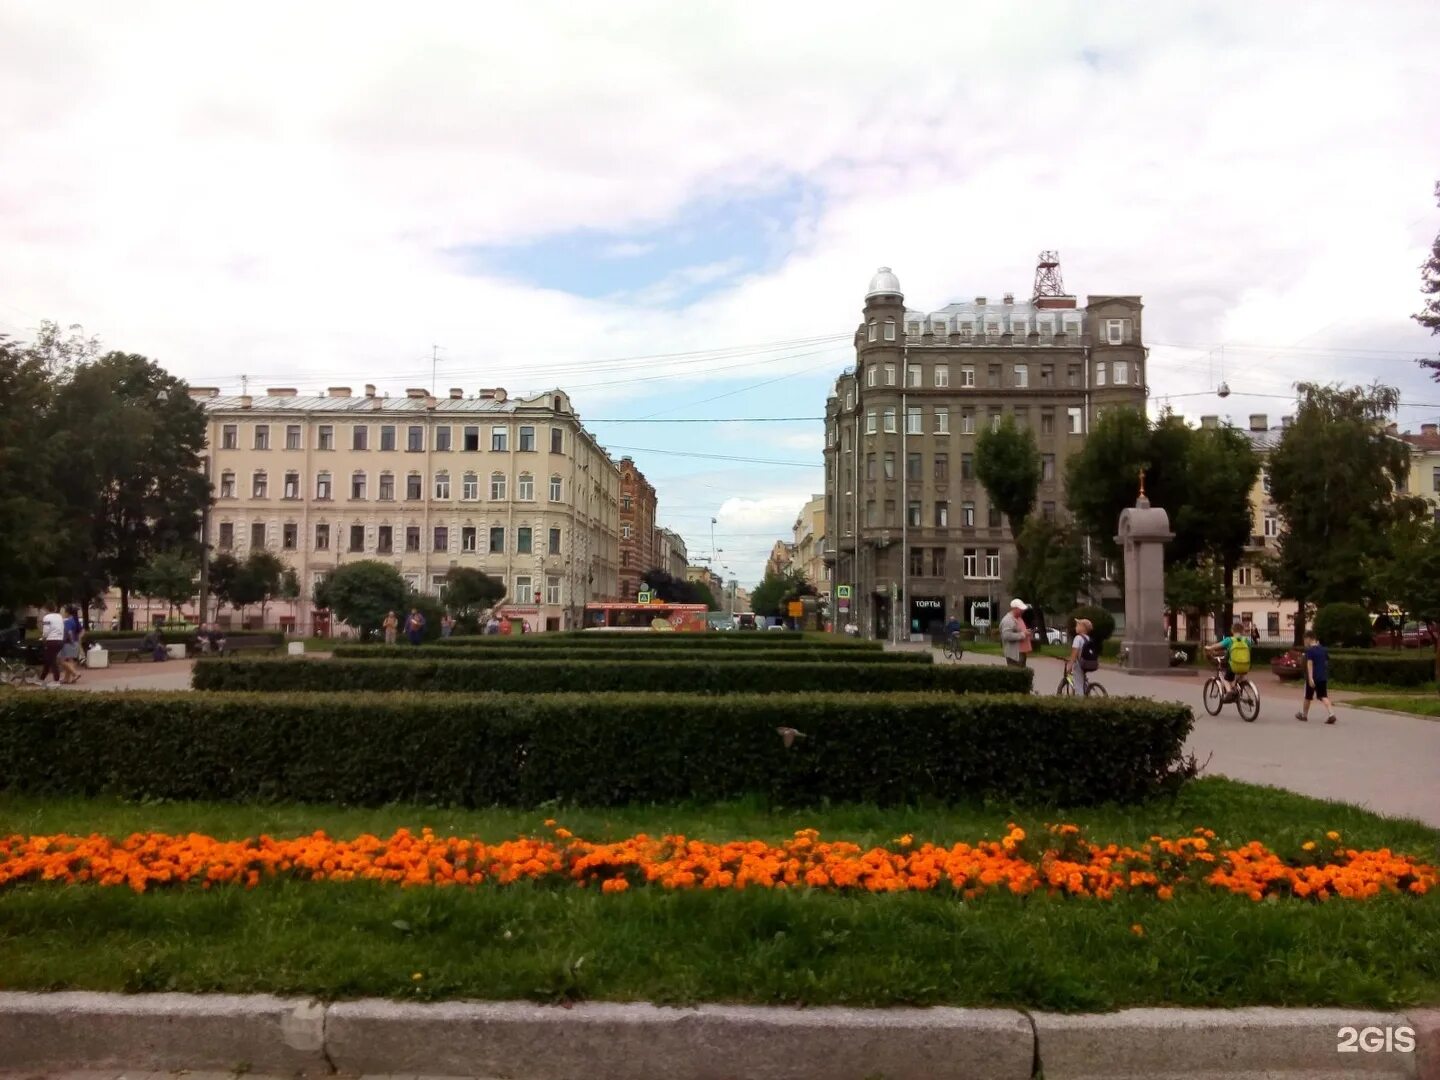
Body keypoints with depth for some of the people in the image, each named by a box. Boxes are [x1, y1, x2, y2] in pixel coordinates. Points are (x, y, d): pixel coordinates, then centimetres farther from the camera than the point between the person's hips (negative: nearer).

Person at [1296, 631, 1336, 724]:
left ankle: (1304, 714, 26)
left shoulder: (1309, 650, -12)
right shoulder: (1324, 649, 8)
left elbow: (1310, 664, -20)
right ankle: (1331, 714, -18)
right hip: (1323, 677, 5)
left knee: (1308, 697, 11)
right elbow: (1326, 662, 18)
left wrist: (1310, 678, -25)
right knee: (1324, 696, 2)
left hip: (1312, 678, -5)